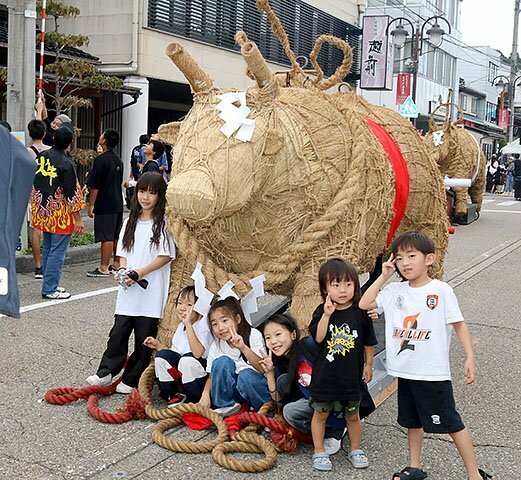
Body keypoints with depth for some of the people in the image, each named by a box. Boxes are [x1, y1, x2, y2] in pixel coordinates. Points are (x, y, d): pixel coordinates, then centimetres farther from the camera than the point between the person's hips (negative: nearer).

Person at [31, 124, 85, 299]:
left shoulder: (41, 157, 3)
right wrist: (78, 219, -12)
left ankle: (50, 284, 25)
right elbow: (72, 193, -17)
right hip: (60, 213, -7)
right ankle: (49, 289, 3)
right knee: (57, 251, 0)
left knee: (47, 248, 17)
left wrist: (36, 205, 24)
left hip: (42, 211, 7)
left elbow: (32, 183, 12)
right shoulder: (66, 163, -18)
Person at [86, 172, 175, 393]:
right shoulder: (131, 222, 12)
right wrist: (123, 269, -6)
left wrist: (140, 272, -16)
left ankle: (131, 380, 15)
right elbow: (123, 251, 15)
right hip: (128, 290, 4)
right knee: (118, 332, 5)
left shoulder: (163, 223, -6)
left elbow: (166, 256, -11)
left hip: (151, 292, -4)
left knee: (144, 338, 4)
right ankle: (105, 373, 15)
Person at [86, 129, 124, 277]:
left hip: (105, 205, -8)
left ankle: (104, 268, -2)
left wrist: (91, 205, -10)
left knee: (106, 237, -6)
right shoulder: (118, 160, 11)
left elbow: (95, 186, -15)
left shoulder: (101, 160, -15)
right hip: (118, 203, 8)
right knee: (117, 236, 13)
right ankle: (117, 264, 22)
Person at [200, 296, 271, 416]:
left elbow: (262, 368, -19)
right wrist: (205, 394, -16)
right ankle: (225, 406, -12)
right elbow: (212, 376, 5)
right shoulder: (216, 346, 0)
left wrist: (243, 347, -34)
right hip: (232, 390, 3)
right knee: (222, 361, -22)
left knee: (245, 375, -35)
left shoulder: (253, 335, -10)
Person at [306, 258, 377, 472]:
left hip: (352, 375, 1)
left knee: (352, 415, 15)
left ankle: (355, 449, 34)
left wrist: (368, 365, 8)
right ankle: (319, 452, 26)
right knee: (321, 413, 12)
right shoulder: (322, 311, -8)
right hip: (325, 373, 0)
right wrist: (327, 314, -29)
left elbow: (368, 342, 4)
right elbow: (318, 337, -21)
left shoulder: (360, 313, -6)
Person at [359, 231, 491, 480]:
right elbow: (364, 304, 1)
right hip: (405, 372, 5)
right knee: (413, 421, 20)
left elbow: (459, 324, -6)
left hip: (434, 373, -5)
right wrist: (383, 277, -2)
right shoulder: (395, 291, 2)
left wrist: (470, 358, -10)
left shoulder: (441, 291, -10)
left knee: (451, 423, 3)